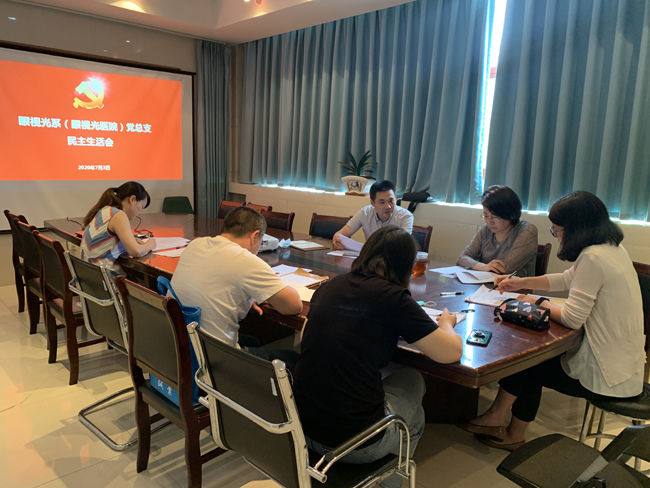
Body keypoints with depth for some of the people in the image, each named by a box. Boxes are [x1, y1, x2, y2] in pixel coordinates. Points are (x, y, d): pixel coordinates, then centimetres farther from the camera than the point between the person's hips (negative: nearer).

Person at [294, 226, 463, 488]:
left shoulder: (328, 287, 3)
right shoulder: (393, 297, -13)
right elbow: (451, 352, -9)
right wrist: (446, 323, 14)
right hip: (357, 444, -5)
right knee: (412, 380, 21)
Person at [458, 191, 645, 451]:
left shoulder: (593, 258, -25)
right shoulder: (612, 248, 5)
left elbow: (572, 318, -23)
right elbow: (568, 278, 17)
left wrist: (540, 304, -6)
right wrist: (524, 282, 12)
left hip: (607, 376, -9)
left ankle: (496, 419, 25)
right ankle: (496, 420, 21)